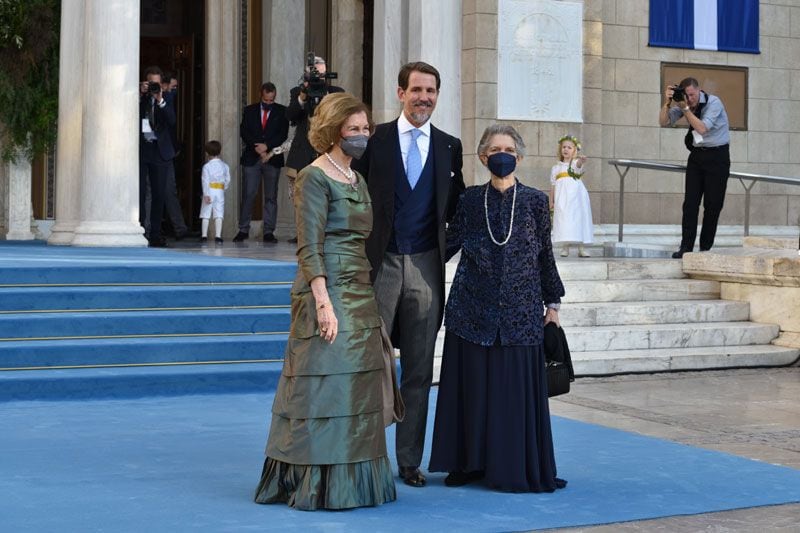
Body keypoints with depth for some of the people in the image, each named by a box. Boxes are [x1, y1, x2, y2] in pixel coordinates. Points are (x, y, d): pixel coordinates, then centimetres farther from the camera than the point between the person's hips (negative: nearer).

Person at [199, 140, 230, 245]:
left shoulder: (207, 166, -5)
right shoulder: (224, 165, 5)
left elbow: (205, 181, -12)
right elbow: (228, 179, 6)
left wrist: (206, 194, -16)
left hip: (209, 191, -3)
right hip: (220, 192, 3)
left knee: (205, 214, 4)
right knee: (219, 215, -1)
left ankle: (204, 235, 4)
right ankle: (218, 236, -8)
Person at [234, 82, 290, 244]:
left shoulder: (281, 112, 7)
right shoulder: (249, 110, 10)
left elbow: (283, 134, -1)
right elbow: (244, 132, 2)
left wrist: (266, 146, -12)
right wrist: (258, 149, -9)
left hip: (272, 158, 0)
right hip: (252, 158, 0)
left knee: (271, 197, 0)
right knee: (248, 195, -3)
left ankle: (268, 232, 2)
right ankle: (243, 229, 2)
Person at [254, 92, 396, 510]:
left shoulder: (357, 180, 16)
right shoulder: (315, 178, -9)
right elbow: (309, 248, -15)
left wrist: (369, 296, 14)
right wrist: (324, 303, -22)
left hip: (360, 295, 8)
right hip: (328, 292, -8)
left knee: (356, 391, 9)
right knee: (326, 386, -6)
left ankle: (350, 481, 16)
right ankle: (317, 484, 2)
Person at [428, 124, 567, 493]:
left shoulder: (535, 201, 3)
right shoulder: (470, 199, 5)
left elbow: (545, 255, 7)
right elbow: (449, 245, 10)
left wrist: (552, 302, 9)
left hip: (519, 310, -1)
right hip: (473, 308, 1)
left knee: (516, 387, 0)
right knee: (473, 386, 5)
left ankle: (515, 467, 10)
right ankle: (470, 463, 16)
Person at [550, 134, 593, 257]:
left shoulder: (576, 163, 3)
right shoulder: (556, 168, 13)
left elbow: (578, 165, -23)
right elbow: (553, 185, 14)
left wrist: (581, 160, -47)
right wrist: (551, 201, 10)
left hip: (577, 198, -2)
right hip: (562, 199, 2)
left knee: (579, 219, -1)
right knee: (563, 220, -4)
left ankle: (581, 249, 2)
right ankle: (565, 247, 0)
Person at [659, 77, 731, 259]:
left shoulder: (713, 102, -14)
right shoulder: (684, 102, 2)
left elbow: (702, 128, -23)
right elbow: (664, 122, -2)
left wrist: (685, 108, -23)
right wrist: (668, 102, -15)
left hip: (717, 155, -4)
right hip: (696, 155, 4)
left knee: (713, 204, -2)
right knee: (690, 203, -4)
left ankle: (706, 247, 5)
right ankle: (686, 247, -6)